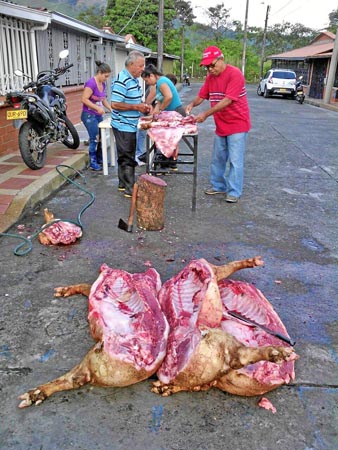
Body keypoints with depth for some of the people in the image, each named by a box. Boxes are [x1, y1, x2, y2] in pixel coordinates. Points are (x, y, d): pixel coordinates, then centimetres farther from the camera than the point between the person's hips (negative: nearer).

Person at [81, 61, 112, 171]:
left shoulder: (103, 83, 8)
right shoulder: (91, 83, -17)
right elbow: (84, 99, -21)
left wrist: (111, 109, 5)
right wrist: (97, 108, -24)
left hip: (98, 115, 8)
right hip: (89, 115, -8)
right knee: (94, 139, -6)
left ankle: (99, 159, 24)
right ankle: (92, 162, 5)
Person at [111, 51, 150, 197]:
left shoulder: (134, 79, 12)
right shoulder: (122, 81, -19)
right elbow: (115, 104, -24)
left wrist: (142, 105, 5)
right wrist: (136, 107, -21)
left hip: (130, 125, 10)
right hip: (123, 126, -10)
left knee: (125, 156, 17)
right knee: (127, 158, -5)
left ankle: (123, 184, 29)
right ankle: (130, 189, 2)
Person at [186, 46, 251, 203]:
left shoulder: (234, 74, -17)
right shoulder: (210, 77, 7)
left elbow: (227, 100, -25)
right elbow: (202, 95, 9)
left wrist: (205, 114, -27)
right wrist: (192, 104, -13)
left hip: (237, 124, -7)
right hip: (220, 125, 7)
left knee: (235, 160, -4)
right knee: (218, 158, 13)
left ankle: (234, 192, 3)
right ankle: (218, 186, 26)